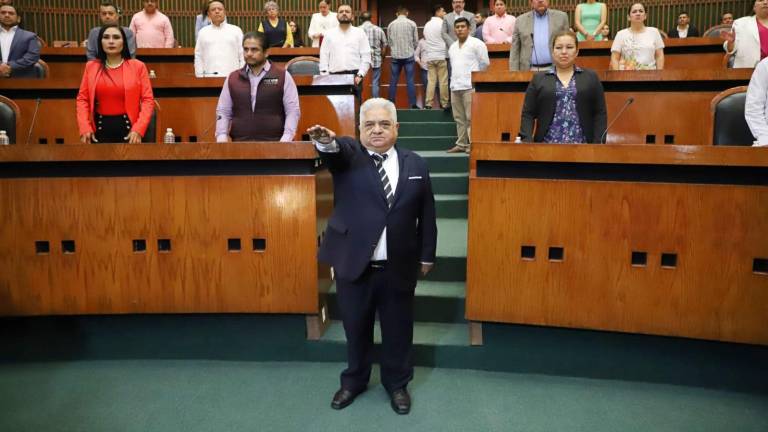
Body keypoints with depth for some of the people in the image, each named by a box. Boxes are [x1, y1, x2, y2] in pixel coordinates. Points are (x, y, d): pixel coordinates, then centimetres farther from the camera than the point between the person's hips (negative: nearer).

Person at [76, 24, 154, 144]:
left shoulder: (137, 66, 0)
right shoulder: (91, 67, 7)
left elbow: (147, 99, -4)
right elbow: (82, 98, 7)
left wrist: (138, 129, -15)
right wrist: (84, 128, -6)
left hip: (128, 127, -2)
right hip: (101, 128, 2)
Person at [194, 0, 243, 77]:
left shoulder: (236, 30, 11)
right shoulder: (203, 32, 15)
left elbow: (243, 56, 7)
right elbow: (198, 57, 13)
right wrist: (200, 77, 5)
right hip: (209, 77, 1)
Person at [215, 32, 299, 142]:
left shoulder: (282, 76, 3)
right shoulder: (232, 78, 12)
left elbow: (293, 111, -1)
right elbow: (223, 112, 13)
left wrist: (285, 140, -12)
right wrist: (221, 138, -1)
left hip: (274, 143, -2)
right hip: (240, 143, 2)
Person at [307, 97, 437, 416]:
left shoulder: (415, 164, 4)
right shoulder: (347, 154, -2)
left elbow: (426, 214, 8)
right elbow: (335, 151, -28)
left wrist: (427, 256, 9)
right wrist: (326, 142, -51)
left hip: (399, 266, 1)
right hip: (353, 263, -1)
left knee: (398, 328, 14)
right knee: (355, 327, 15)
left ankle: (397, 383, 36)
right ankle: (354, 380, 38)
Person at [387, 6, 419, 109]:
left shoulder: (391, 25, 3)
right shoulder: (412, 24, -1)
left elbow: (389, 42, 8)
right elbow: (416, 41, 2)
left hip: (395, 56, 2)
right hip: (409, 55, -1)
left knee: (393, 81, 6)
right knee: (410, 81, 0)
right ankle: (412, 104, -1)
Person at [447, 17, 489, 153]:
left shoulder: (476, 44, -3)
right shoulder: (452, 47, 17)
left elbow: (485, 63, 1)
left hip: (470, 86, -7)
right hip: (455, 86, 7)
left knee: (471, 118, -8)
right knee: (459, 118, 9)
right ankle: (461, 144, 14)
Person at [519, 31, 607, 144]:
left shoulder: (591, 78, 10)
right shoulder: (538, 79, 9)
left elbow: (600, 113, 6)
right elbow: (528, 114, 4)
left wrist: (598, 143, -6)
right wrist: (527, 141, -11)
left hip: (581, 145, 0)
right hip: (547, 144, 0)